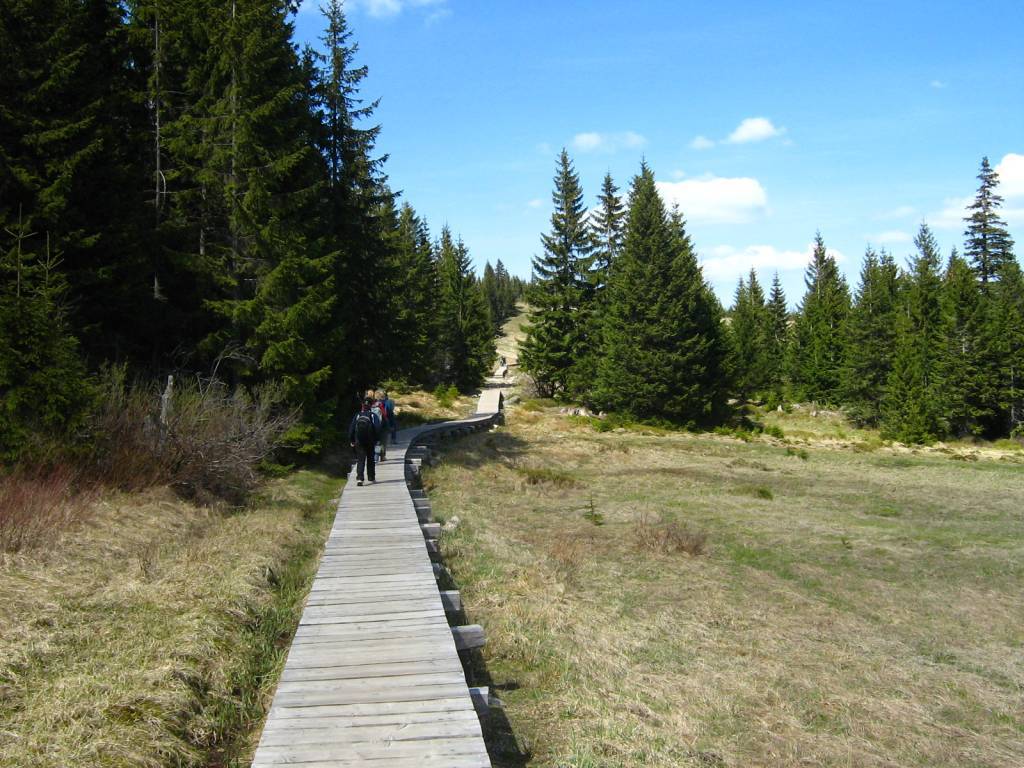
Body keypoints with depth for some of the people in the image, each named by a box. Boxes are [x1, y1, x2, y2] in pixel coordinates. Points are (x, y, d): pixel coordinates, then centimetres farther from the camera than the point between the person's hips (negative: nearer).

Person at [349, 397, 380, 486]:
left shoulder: (357, 416, 3)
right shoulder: (373, 415, -4)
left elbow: (351, 429, 3)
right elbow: (377, 428, -11)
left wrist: (352, 441, 10)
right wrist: (376, 440, -1)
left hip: (359, 442, 1)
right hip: (370, 442, -1)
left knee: (360, 460, 0)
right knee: (370, 459, 14)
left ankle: (360, 478, -15)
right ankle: (371, 478, 21)